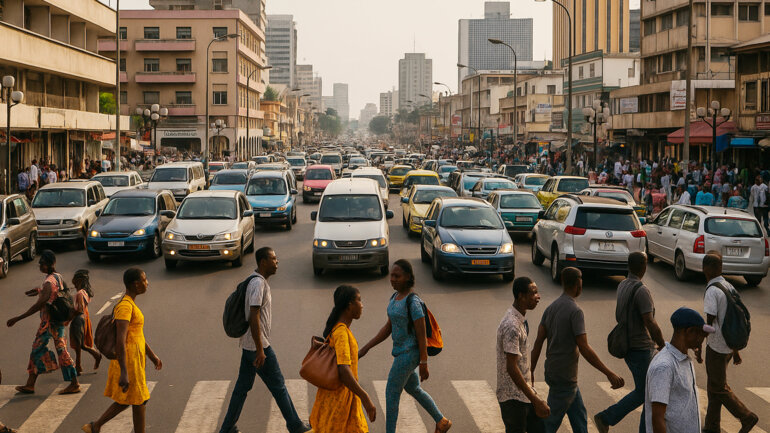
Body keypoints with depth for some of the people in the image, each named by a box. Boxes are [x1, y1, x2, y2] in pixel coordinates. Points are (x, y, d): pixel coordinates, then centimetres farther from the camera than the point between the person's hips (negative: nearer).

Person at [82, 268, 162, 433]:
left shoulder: (130, 304, 11)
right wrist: (124, 373, -30)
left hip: (134, 359, 9)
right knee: (140, 401, 3)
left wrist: (152, 355, 28)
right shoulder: (124, 307, -21)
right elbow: (120, 341, -26)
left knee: (126, 400, 17)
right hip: (128, 361, -9)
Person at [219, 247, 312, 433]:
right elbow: (253, 318, -27)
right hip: (258, 345, -9)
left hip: (248, 344, 9)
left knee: (243, 386, 14)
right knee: (278, 385, 4)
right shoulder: (258, 283, -21)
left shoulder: (258, 281, 10)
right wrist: (260, 350, -25)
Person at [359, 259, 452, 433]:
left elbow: (422, 334, -20)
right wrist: (366, 347, 6)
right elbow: (388, 328, 11)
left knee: (391, 394, -1)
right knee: (413, 389, 24)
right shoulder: (395, 297, 5)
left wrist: (423, 365, -18)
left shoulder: (413, 302, -23)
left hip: (409, 354, -10)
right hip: (401, 351, 10)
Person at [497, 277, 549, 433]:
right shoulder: (512, 326, -24)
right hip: (513, 397, -10)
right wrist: (536, 401, -26)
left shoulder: (520, 319, 8)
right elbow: (511, 368, -27)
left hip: (523, 390, 10)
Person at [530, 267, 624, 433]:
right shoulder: (575, 311, -19)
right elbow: (584, 348, -24)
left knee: (579, 416, 18)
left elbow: (538, 342, 6)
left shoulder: (551, 308, 6)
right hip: (564, 377, -9)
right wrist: (609, 374, -21)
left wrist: (531, 371, 11)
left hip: (552, 370, 9)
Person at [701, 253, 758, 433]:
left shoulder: (712, 291, -20)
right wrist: (736, 350, 18)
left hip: (716, 346, -8)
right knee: (714, 386, 17)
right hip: (729, 344, 8)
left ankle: (747, 417, 11)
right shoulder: (729, 287, 5)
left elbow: (709, 323, -22)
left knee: (718, 387, 7)